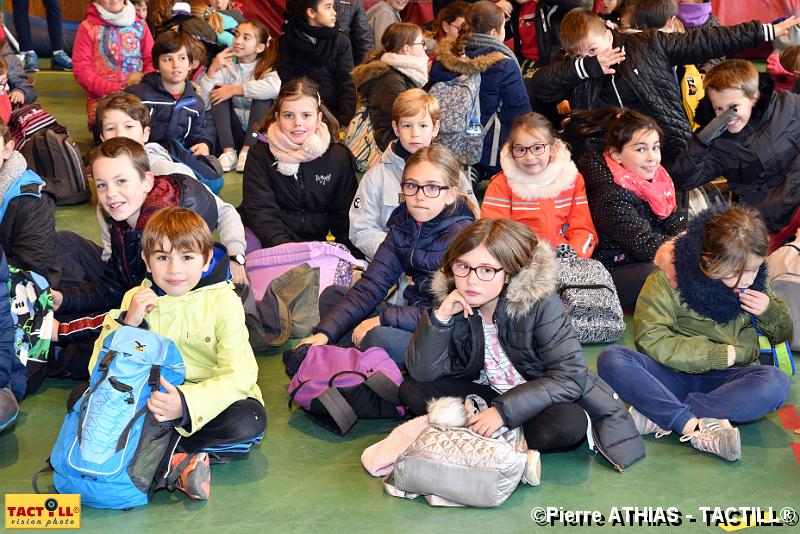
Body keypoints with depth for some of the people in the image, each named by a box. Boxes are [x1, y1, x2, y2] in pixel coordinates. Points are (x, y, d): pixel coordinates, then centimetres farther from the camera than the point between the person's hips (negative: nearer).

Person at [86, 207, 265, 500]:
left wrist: (188, 403, -36)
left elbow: (239, 375, -20)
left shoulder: (223, 301, -10)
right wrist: (127, 323, -22)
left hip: (209, 398, -3)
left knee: (248, 421, -34)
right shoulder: (135, 299, 0)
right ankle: (177, 458, -28)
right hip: (155, 396, 3)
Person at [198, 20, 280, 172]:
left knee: (263, 96, -24)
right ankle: (229, 153, -26)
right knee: (217, 91, -15)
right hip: (234, 134, 2)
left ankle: (247, 151, -28)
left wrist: (234, 90, -26)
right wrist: (212, 69, -19)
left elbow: (275, 87, -31)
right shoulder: (227, 66, 3)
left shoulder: (264, 67, -3)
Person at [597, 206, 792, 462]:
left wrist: (770, 312, -5)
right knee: (611, 359, -30)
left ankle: (657, 417, -33)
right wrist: (716, 355, -15)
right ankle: (695, 427, -43)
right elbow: (649, 338, -14)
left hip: (726, 378, 3)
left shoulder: (754, 280, 6)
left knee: (776, 383, -32)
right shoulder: (667, 277, -9)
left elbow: (783, 333, 19)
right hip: (672, 375, -2)